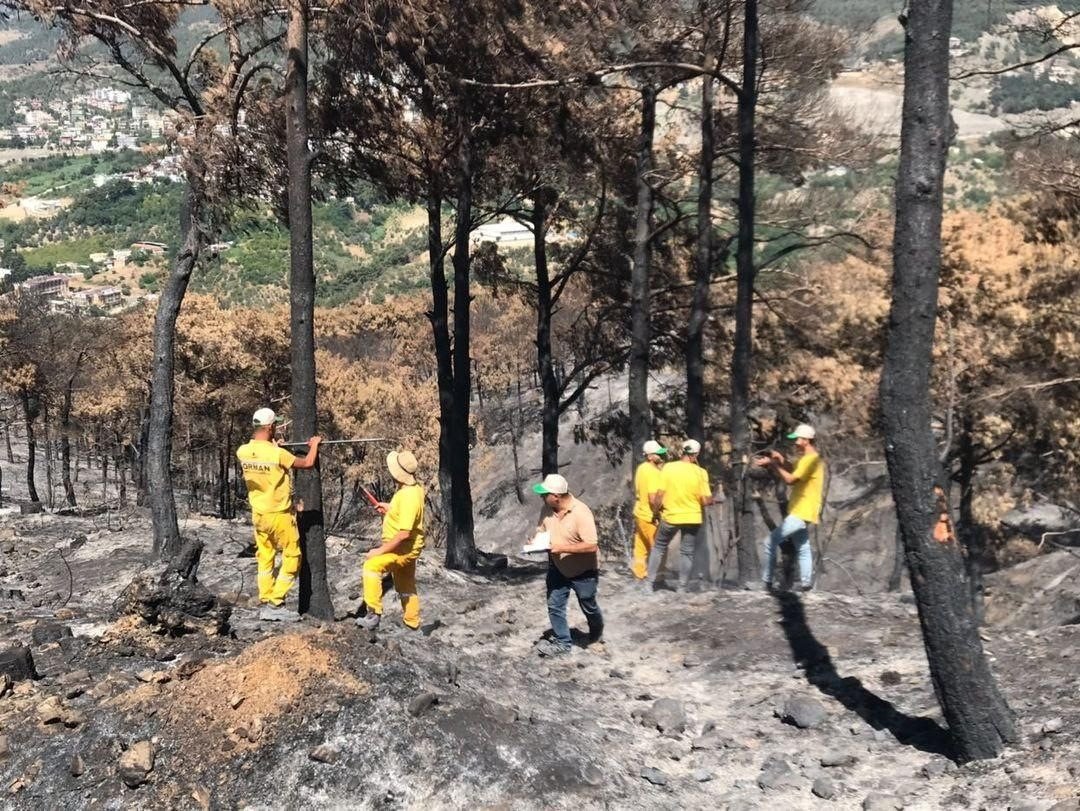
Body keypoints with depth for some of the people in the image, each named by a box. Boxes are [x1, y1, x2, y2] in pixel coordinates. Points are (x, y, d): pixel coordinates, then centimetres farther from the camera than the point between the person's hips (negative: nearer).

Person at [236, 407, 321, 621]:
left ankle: (266, 604, 16)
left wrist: (271, 446, 22)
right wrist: (315, 444, 6)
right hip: (280, 515, -6)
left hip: (258, 515, 6)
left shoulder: (243, 451, -5)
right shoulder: (278, 454, -23)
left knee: (265, 559, 14)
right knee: (291, 558, 6)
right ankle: (275, 604, 3)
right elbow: (307, 463, -11)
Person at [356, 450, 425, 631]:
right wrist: (390, 509, 8)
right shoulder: (414, 488, 1)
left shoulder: (409, 496, -29)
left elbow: (404, 533, -33)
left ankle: (374, 614, -28)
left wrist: (380, 551, -27)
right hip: (407, 548, 10)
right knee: (406, 586, 25)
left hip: (403, 548, -10)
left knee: (372, 565, -28)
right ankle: (412, 621, 42)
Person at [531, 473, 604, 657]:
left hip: (583, 571, -5)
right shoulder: (547, 509, -12)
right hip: (558, 567, 5)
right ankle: (561, 642, 22)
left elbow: (591, 545, -32)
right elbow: (541, 530, 5)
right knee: (554, 606, 6)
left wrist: (562, 547, -34)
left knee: (588, 607, 17)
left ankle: (596, 634, 45)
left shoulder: (581, 513, -32)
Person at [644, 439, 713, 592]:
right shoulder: (700, 472, -12)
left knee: (659, 547, 18)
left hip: (670, 516, 1)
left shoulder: (668, 467, -11)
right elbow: (706, 500, -13)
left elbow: (660, 494, -10)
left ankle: (649, 582, 19)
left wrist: (656, 508, 7)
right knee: (687, 552, 11)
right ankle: (682, 588, 14)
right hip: (692, 517, -1)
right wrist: (711, 500, 9)